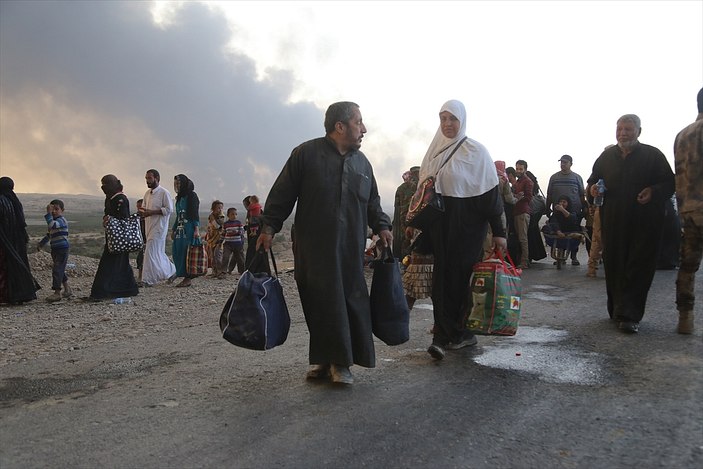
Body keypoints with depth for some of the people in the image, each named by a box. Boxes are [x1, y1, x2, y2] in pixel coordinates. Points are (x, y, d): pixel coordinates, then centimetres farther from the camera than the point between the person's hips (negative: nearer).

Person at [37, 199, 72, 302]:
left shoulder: (61, 220, -12)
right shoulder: (55, 221, 18)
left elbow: (51, 225, -33)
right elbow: (49, 234, 32)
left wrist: (48, 213, -27)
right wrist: (41, 243, 37)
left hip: (62, 248, -10)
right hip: (55, 249, 10)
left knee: (57, 270, -10)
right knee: (59, 270, 15)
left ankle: (57, 293, -6)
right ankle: (67, 290, 26)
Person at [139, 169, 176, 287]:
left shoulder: (164, 192, -10)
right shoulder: (147, 193, 15)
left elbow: (169, 209, -15)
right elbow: (145, 208, 22)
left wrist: (151, 212, -20)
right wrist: (142, 212, -2)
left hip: (159, 227, -8)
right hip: (149, 227, 8)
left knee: (151, 252, -10)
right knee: (158, 253, 12)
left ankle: (148, 280, -4)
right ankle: (171, 271, 25)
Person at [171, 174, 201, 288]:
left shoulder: (192, 195, -4)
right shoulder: (179, 197, 19)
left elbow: (195, 213, -10)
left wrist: (197, 229, -17)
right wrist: (173, 229, 23)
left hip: (189, 229, -8)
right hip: (180, 229, 8)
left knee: (187, 252, -8)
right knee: (177, 252, 2)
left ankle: (188, 278, -4)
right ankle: (185, 277, 6)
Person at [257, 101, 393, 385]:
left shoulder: (362, 162, 15)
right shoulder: (306, 154, -1)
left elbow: (372, 202, 23)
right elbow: (282, 194, 0)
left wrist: (381, 225, 9)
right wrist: (269, 226, -5)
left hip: (351, 249, 4)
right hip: (314, 247, -4)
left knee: (350, 302, 0)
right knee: (320, 304, -1)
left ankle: (340, 361, 12)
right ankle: (323, 359, 15)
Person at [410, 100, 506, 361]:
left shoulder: (475, 151, -4)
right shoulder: (435, 151, 10)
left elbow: (491, 192, -7)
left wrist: (498, 231, -11)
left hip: (467, 224, -4)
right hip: (439, 223, 4)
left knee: (463, 276, 3)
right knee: (442, 277, 1)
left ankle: (462, 332, 19)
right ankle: (443, 336, 6)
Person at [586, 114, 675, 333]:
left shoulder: (653, 155, 4)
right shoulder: (607, 156, 14)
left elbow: (669, 183, 3)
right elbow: (593, 180, 24)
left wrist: (654, 191, -16)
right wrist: (593, 188, 1)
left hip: (644, 224, -3)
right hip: (612, 223, 3)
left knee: (638, 268, -7)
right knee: (614, 266, 6)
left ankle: (628, 315, -7)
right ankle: (619, 311, 18)